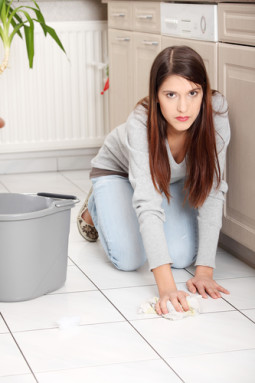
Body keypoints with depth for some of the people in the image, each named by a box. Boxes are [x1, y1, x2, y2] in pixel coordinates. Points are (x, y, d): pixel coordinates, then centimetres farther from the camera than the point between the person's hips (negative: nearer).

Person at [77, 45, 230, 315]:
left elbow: (211, 194, -31)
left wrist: (204, 271, -37)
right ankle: (95, 207, 15)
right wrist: (166, 286, -57)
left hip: (173, 179, 3)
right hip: (117, 171, -2)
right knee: (128, 259, -17)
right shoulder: (140, 124, -41)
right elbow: (148, 204, -49)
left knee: (182, 256, -15)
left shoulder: (215, 114, -34)